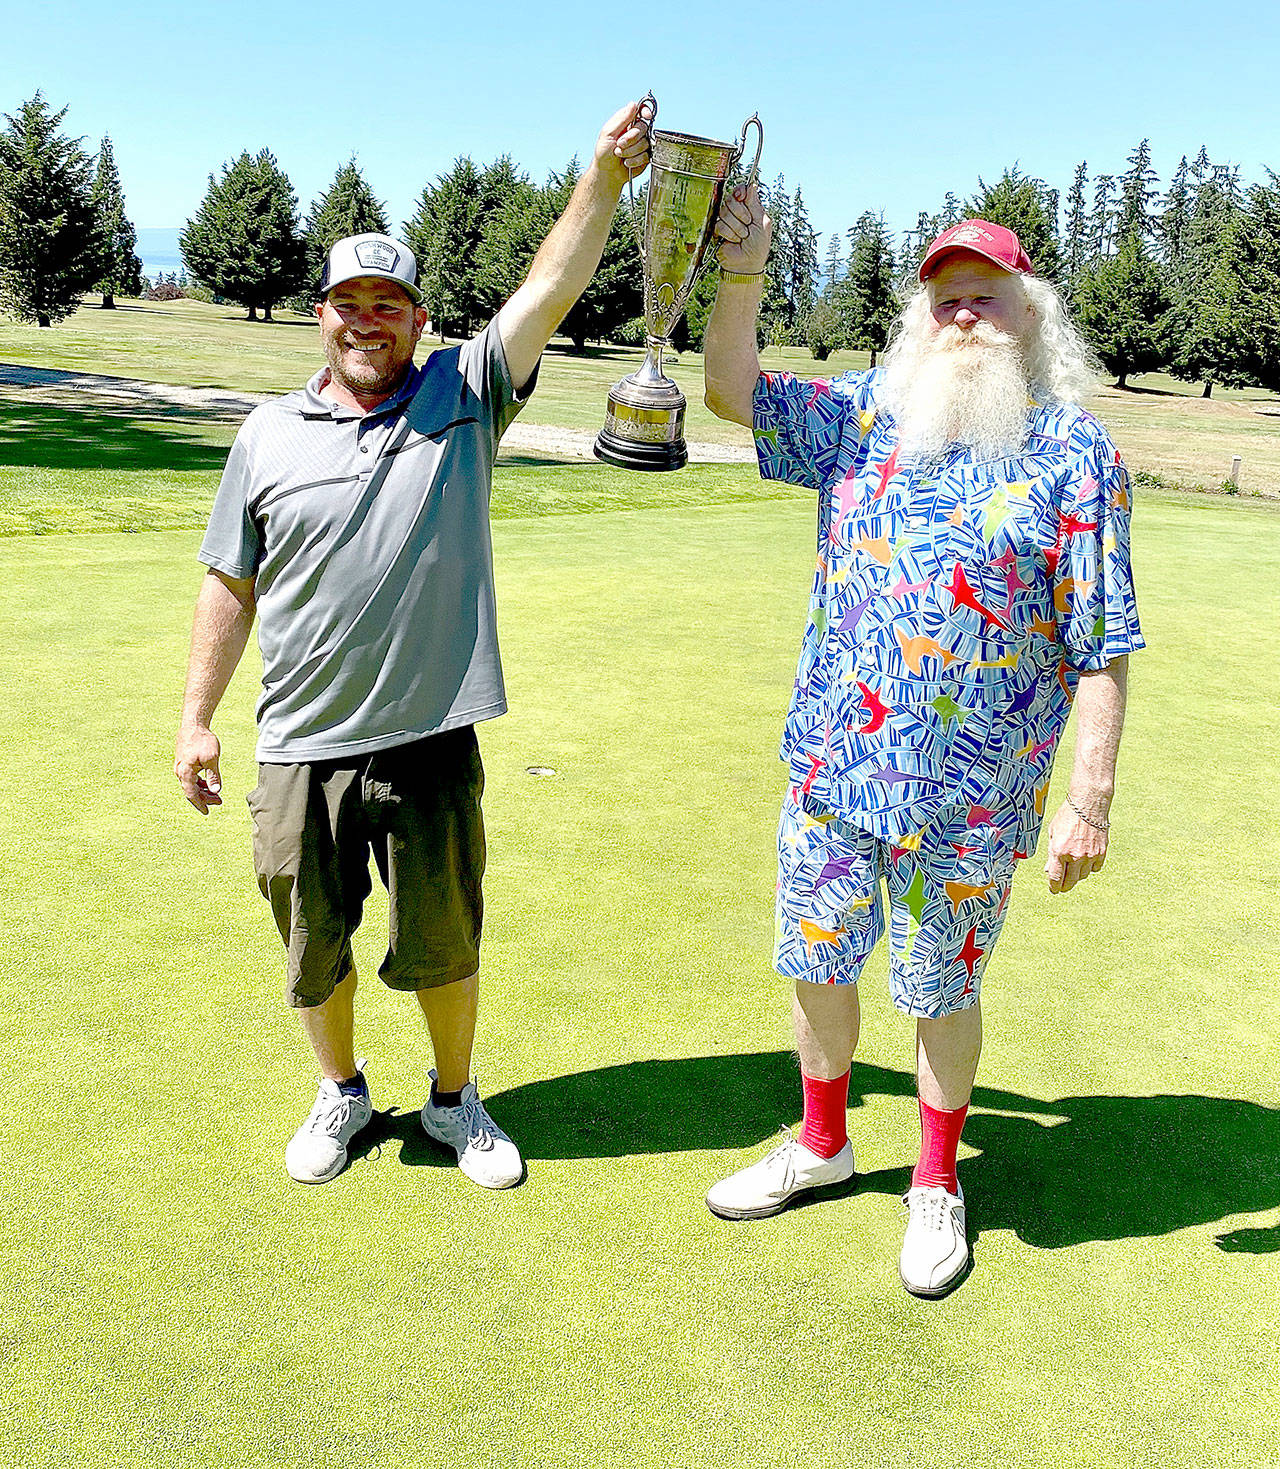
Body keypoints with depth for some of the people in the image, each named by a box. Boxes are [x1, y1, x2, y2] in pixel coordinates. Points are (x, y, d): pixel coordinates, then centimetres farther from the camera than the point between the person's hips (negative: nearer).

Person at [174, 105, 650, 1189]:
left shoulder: (464, 396, 3)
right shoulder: (269, 435, 5)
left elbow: (550, 291, -8)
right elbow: (231, 587, 8)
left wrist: (605, 178, -21)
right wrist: (197, 719, 8)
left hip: (431, 741, -1)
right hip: (301, 748, 1)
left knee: (445, 944, 12)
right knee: (315, 948, 15)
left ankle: (456, 1100, 36)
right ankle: (342, 1092, 41)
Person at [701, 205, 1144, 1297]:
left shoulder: (1074, 451, -7)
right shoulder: (868, 414, 5)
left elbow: (1102, 651, -8)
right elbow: (733, 390, 0)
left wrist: (1090, 801, -12)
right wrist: (743, 272, -17)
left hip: (972, 797, -3)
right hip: (833, 769, 4)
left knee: (942, 994, 12)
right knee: (819, 966, 17)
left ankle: (937, 1184, 37)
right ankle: (822, 1145, 42)